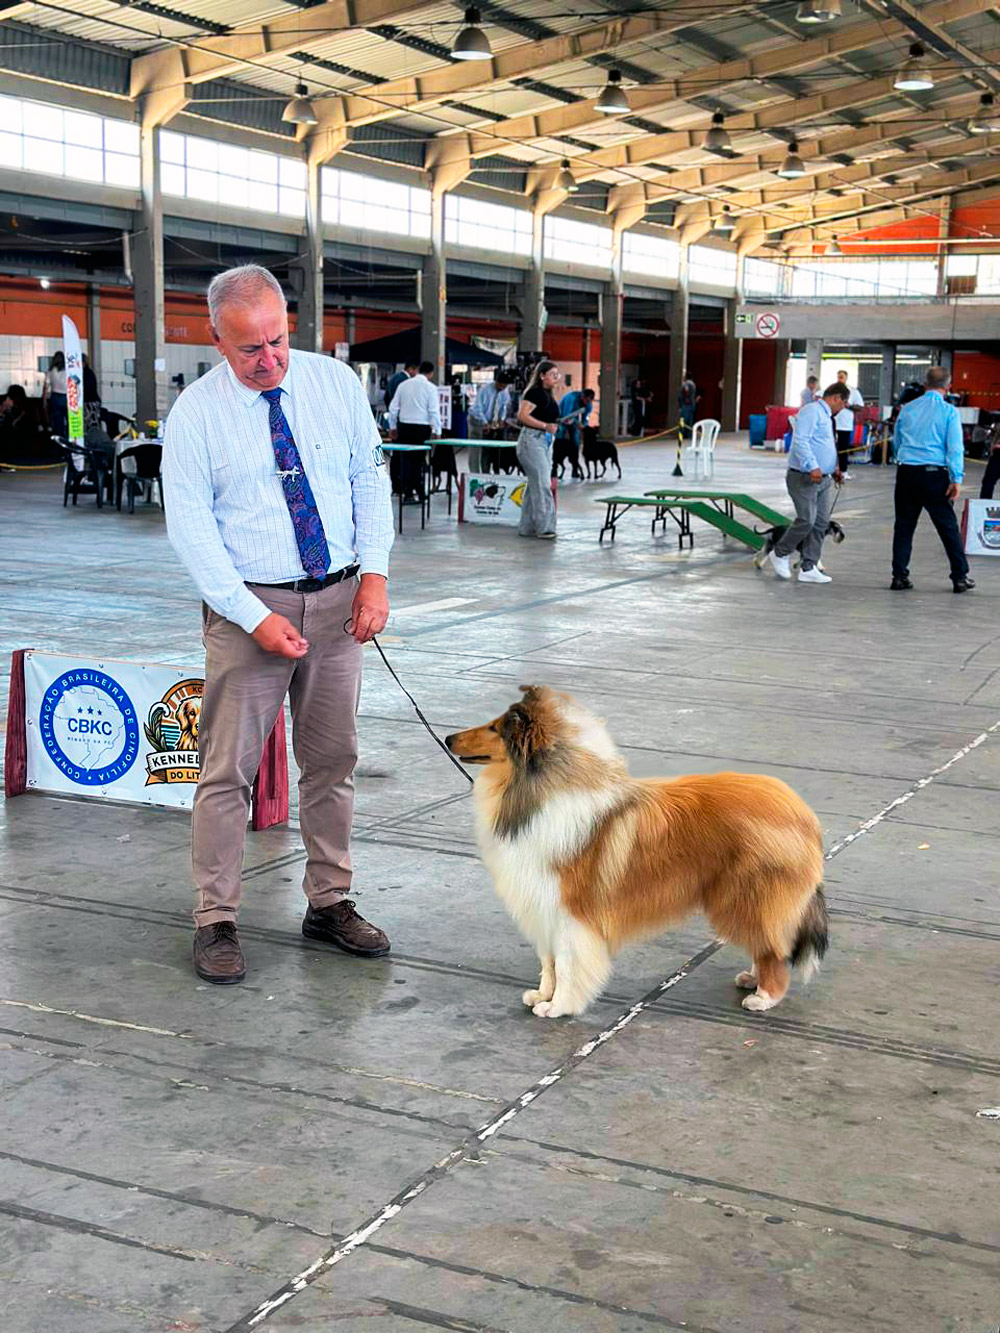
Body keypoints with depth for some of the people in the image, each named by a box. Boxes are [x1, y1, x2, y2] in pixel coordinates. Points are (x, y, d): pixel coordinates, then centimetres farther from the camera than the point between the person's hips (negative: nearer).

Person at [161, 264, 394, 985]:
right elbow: (190, 527, -8)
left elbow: (370, 478, 7)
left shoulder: (336, 382, 2)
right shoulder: (196, 412, -6)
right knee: (229, 769, -2)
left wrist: (374, 574, -7)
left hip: (339, 601, 3)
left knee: (334, 760, 11)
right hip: (248, 606, -3)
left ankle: (330, 903, 23)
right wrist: (255, 617, -16)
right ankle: (216, 921, 9)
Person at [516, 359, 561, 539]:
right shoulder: (534, 392, -10)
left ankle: (527, 527, 14)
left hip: (546, 441, 9)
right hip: (532, 439, -9)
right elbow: (522, 415, -19)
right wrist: (545, 425, -25)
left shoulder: (548, 395, 17)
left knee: (535, 485, 10)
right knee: (542, 484, -12)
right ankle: (544, 527, -11)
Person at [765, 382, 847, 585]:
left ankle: (808, 568, 9)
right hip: (804, 477, -10)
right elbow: (800, 441, -22)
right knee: (806, 520, -12)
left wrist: (834, 469, 20)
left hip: (824, 479, 10)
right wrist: (813, 467, -30)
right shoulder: (811, 412, -11)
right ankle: (780, 555, 9)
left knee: (821, 523, 5)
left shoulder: (826, 416, 20)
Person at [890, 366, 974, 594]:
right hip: (935, 474, -3)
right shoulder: (949, 412, -3)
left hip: (906, 472, 3)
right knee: (948, 527, 4)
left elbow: (897, 441, 20)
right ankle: (960, 577, 8)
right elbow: (955, 447, -9)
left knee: (904, 526, 10)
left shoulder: (907, 409, 9)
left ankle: (899, 576, 9)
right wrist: (956, 479, -9)